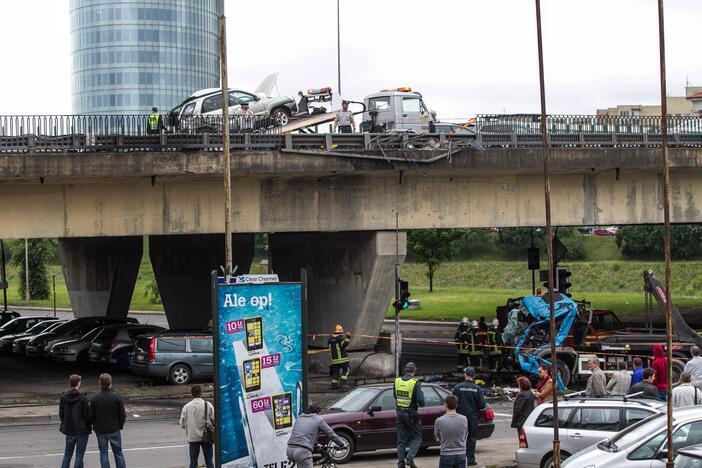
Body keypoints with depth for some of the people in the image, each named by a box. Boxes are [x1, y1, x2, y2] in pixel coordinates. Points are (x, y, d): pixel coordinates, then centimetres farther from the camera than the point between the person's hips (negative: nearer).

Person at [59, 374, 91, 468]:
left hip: (69, 430, 4)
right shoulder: (82, 398, -16)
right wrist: (88, 426, 5)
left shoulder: (63, 397, -2)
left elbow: (61, 414, 2)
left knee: (67, 454, 16)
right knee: (79, 455, 3)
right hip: (82, 430, -4)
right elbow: (87, 415, -12)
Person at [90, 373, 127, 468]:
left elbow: (91, 416, -4)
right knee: (118, 453, 11)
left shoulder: (95, 399, -8)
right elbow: (122, 415, -7)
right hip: (114, 430, 0)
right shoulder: (117, 397, -10)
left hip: (100, 431, 0)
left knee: (103, 454, 8)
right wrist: (120, 426, 9)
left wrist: (96, 426, 13)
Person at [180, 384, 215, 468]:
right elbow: (214, 420, -9)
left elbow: (182, 424, -2)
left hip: (192, 437, 1)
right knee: (209, 461, 7)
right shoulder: (208, 405, -8)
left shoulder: (186, 407, -5)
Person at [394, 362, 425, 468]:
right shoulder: (415, 383, -15)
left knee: (401, 438, 13)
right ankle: (410, 458, -7)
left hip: (400, 412, 5)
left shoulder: (397, 381, 2)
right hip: (411, 414, -5)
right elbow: (420, 400, -18)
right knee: (416, 437, 8)